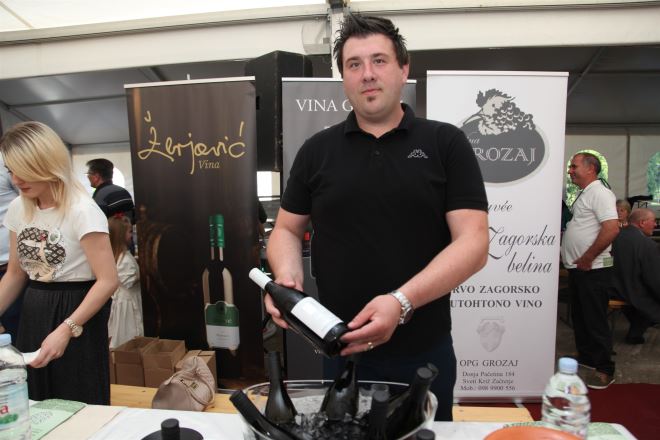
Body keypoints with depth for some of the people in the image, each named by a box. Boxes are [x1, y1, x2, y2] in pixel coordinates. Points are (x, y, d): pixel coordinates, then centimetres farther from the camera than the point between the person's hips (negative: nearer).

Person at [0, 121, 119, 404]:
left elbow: (107, 280, -20)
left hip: (77, 314, -6)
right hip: (32, 314, 7)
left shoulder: (81, 210, -18)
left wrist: (66, 329, -26)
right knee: (34, 407, 16)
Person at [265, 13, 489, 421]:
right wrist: (287, 277, -14)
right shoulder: (317, 150, 3)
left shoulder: (446, 143, -5)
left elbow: (473, 241, -11)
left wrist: (402, 301, -25)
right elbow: (287, 230, 8)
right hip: (340, 349, 2)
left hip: (425, 351, -1)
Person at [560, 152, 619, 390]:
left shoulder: (599, 193, -13)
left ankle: (604, 370, 9)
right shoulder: (583, 194, 16)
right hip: (578, 268, 10)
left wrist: (587, 258, -19)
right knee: (579, 316, 17)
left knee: (595, 319, -2)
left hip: (592, 269, -10)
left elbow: (611, 229, -24)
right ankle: (586, 357, 31)